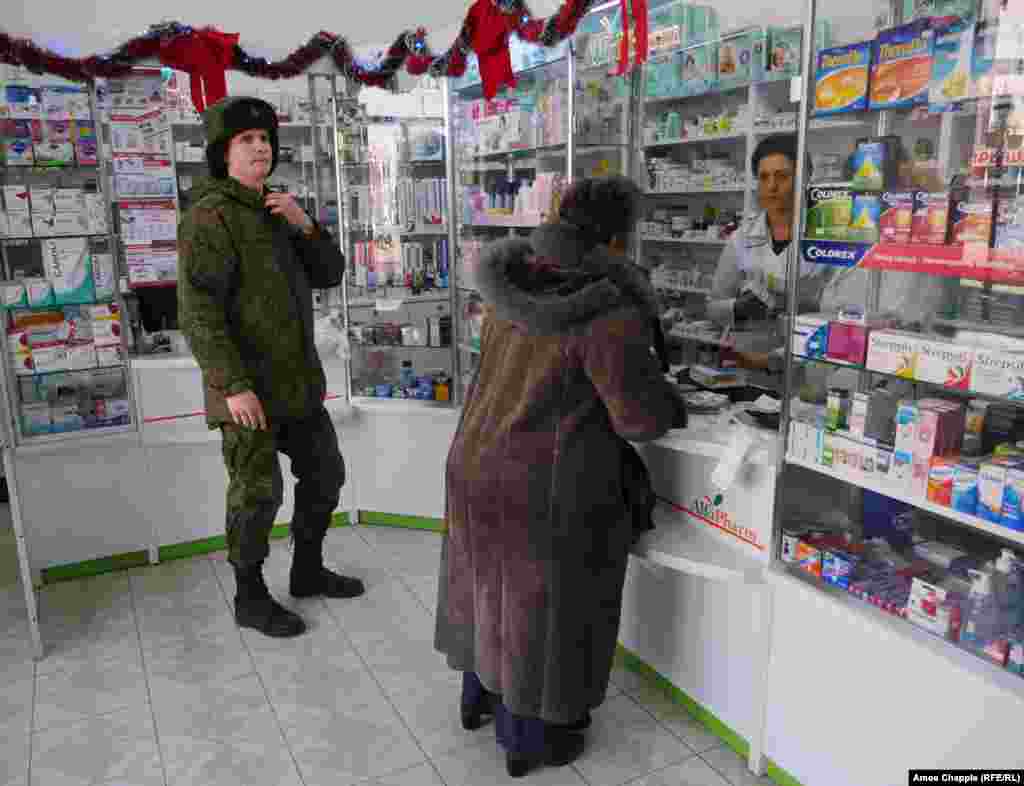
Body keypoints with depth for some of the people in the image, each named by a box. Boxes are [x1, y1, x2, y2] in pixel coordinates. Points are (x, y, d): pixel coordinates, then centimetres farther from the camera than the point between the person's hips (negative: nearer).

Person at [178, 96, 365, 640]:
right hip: (246, 383, -8)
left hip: (295, 378, 8)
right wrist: (233, 385, -26)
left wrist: (304, 224, -9)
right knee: (258, 494, 1)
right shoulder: (211, 216, -13)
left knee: (325, 474, 14)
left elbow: (329, 274, 8)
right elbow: (197, 309, -20)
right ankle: (250, 598, 20)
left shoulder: (275, 215, 13)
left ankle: (308, 571, 32)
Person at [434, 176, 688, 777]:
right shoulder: (609, 310, -21)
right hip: (547, 489, -7)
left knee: (494, 586, 25)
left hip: (480, 464, 8)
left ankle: (479, 694, 45)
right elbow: (641, 417, -19)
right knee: (540, 605, 12)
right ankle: (528, 738, 31)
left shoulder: (515, 283, 2)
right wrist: (670, 402, 3)